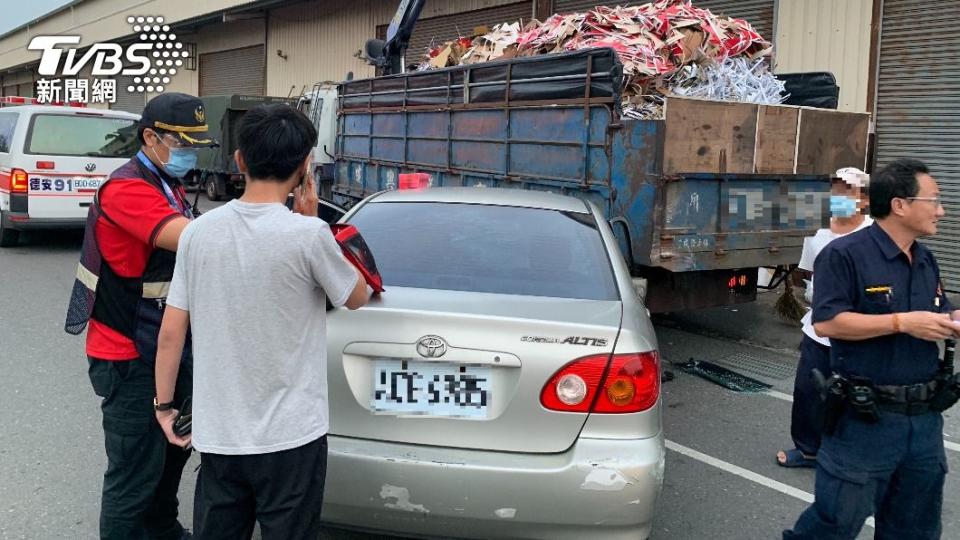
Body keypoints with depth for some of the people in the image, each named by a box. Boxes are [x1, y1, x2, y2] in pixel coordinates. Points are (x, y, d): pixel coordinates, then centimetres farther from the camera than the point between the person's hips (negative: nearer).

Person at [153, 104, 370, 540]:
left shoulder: (198, 231, -3)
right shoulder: (308, 234, -16)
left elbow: (171, 333, 0)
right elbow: (356, 297, 2)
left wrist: (164, 404, 14)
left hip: (216, 434, 4)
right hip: (290, 436, -4)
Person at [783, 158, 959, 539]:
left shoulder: (926, 261, 11)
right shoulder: (844, 254, -13)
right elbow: (825, 322, -21)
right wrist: (902, 322, -23)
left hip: (924, 418, 8)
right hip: (865, 419, -7)